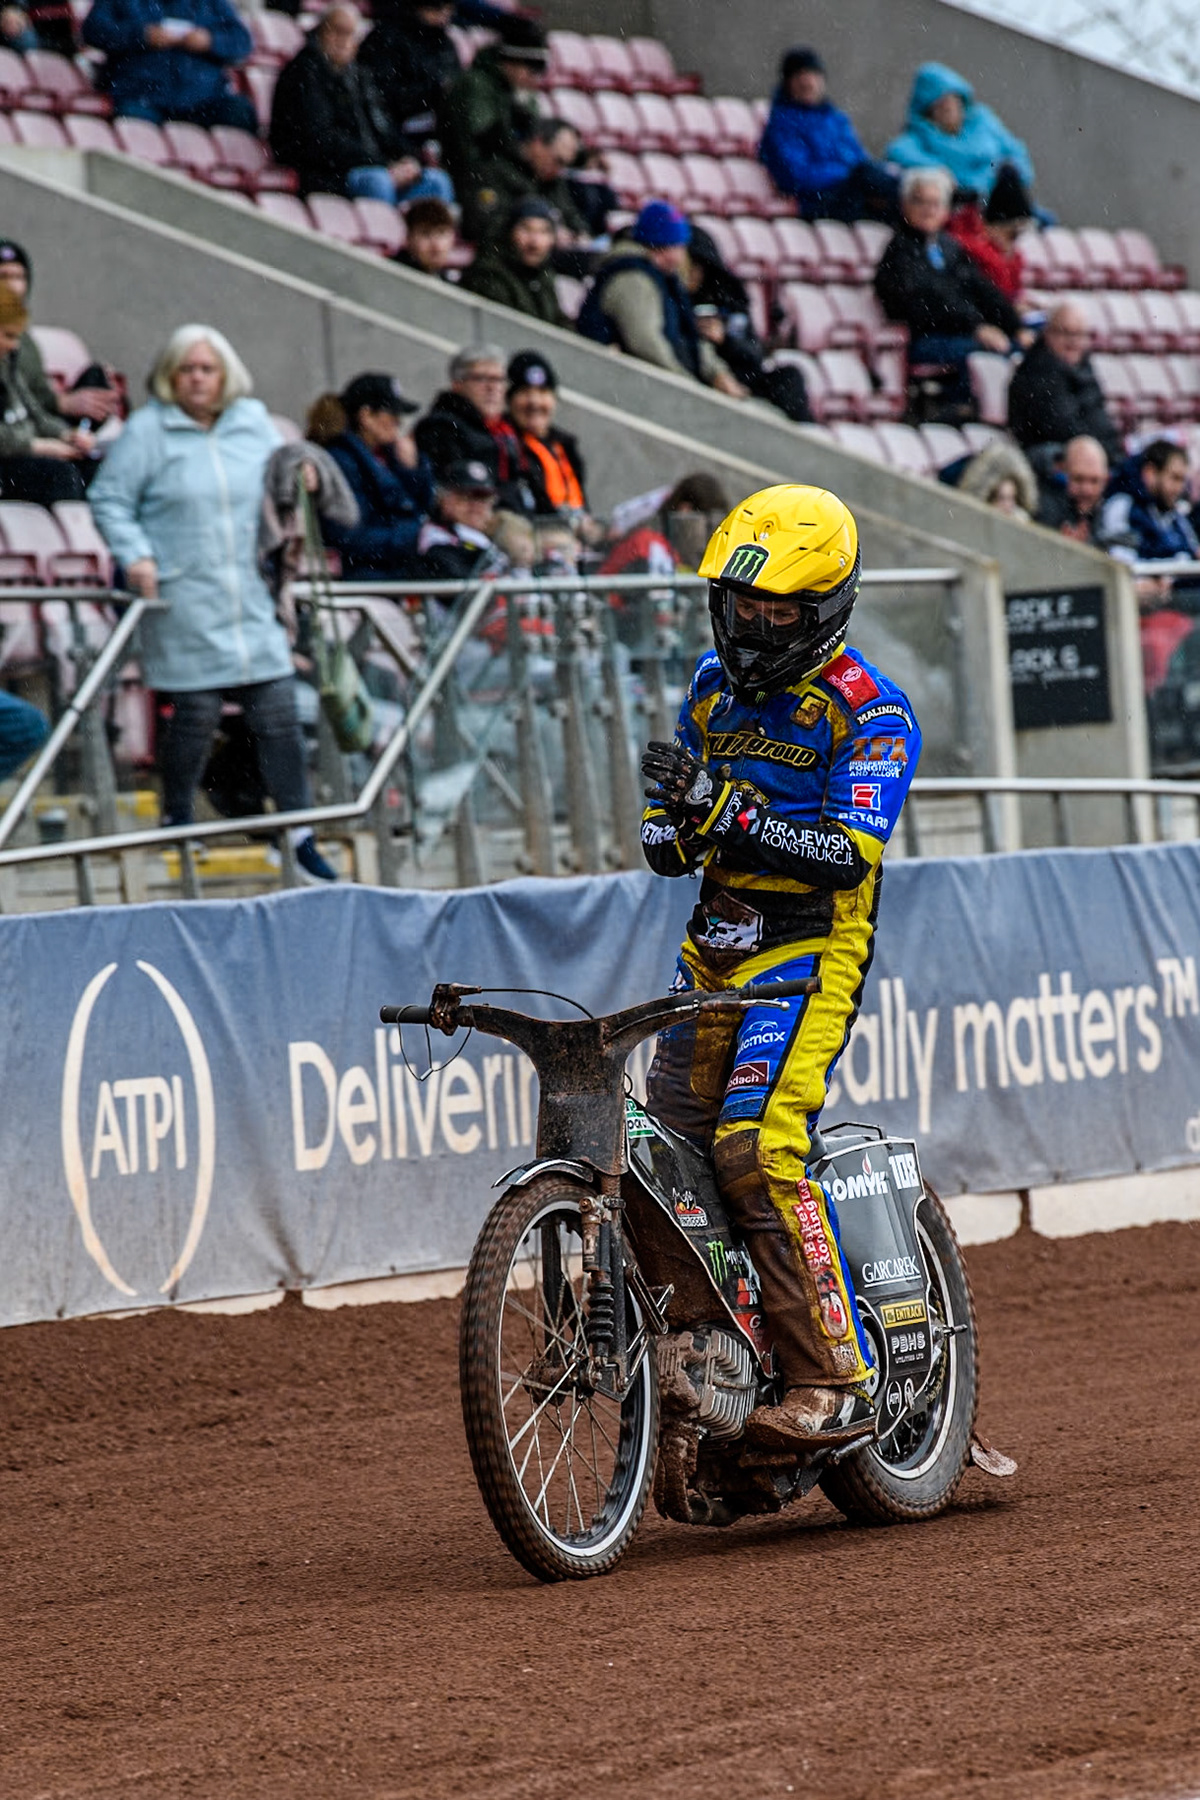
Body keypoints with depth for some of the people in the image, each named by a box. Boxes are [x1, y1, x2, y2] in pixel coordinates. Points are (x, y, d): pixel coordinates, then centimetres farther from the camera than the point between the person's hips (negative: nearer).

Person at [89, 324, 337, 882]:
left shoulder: (254, 424, 11)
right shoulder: (147, 431, -3)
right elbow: (109, 499, -1)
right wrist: (135, 555, -12)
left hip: (252, 600, 4)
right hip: (183, 601, -4)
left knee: (278, 711, 0)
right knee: (191, 713, -1)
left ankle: (297, 831, 4)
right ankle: (177, 821, 20)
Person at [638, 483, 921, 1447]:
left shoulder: (871, 710, -7)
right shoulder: (715, 681, 15)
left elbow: (850, 854, -18)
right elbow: (677, 811, 25)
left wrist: (731, 811, -29)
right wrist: (670, 830, 0)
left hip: (813, 946, -7)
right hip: (715, 943, 7)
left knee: (757, 1144, -24)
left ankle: (835, 1380, -21)